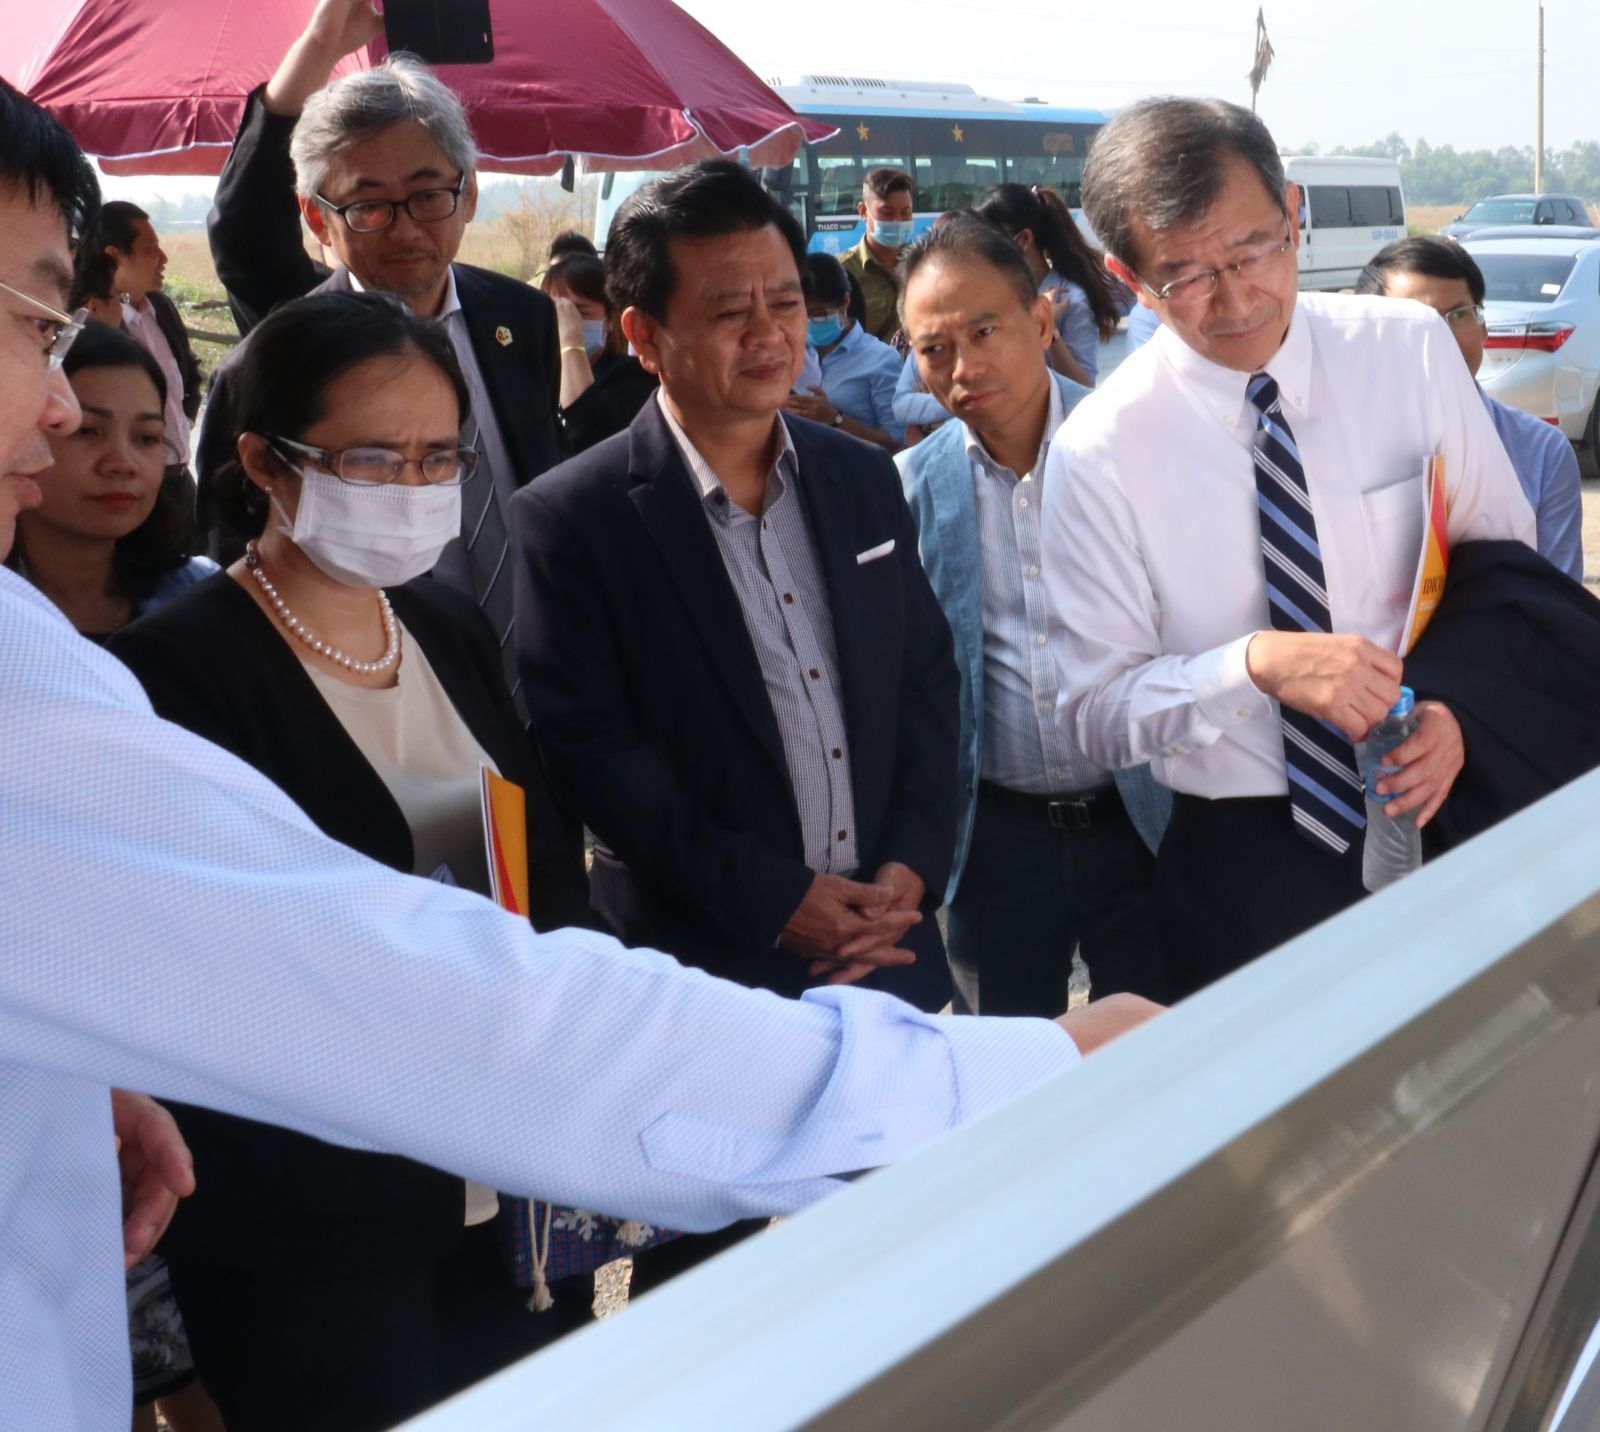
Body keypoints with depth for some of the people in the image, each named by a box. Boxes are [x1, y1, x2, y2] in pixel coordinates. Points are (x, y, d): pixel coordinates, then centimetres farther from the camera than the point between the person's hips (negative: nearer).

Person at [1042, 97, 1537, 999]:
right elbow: (1098, 712, -11)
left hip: (1439, 810, 3)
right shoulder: (1099, 453, -14)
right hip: (1243, 860, -2)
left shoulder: (1412, 351, -7)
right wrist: (1256, 663, -28)